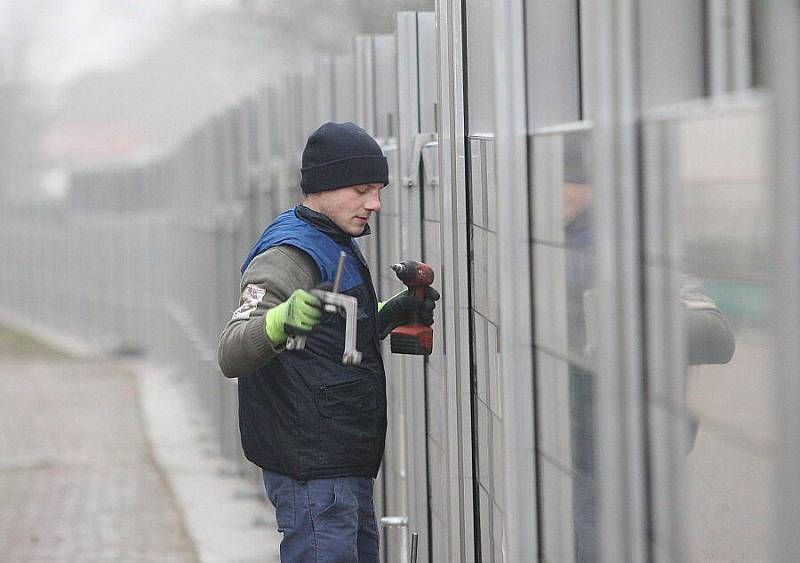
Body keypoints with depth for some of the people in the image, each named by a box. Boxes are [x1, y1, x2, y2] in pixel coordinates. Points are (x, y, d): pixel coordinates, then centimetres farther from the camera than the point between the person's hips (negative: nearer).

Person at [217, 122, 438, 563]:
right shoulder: (285, 257, -16)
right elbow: (231, 355, -29)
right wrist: (280, 321, -48)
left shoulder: (336, 245, 15)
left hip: (346, 469, 10)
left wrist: (394, 312, 13)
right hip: (312, 477, -10)